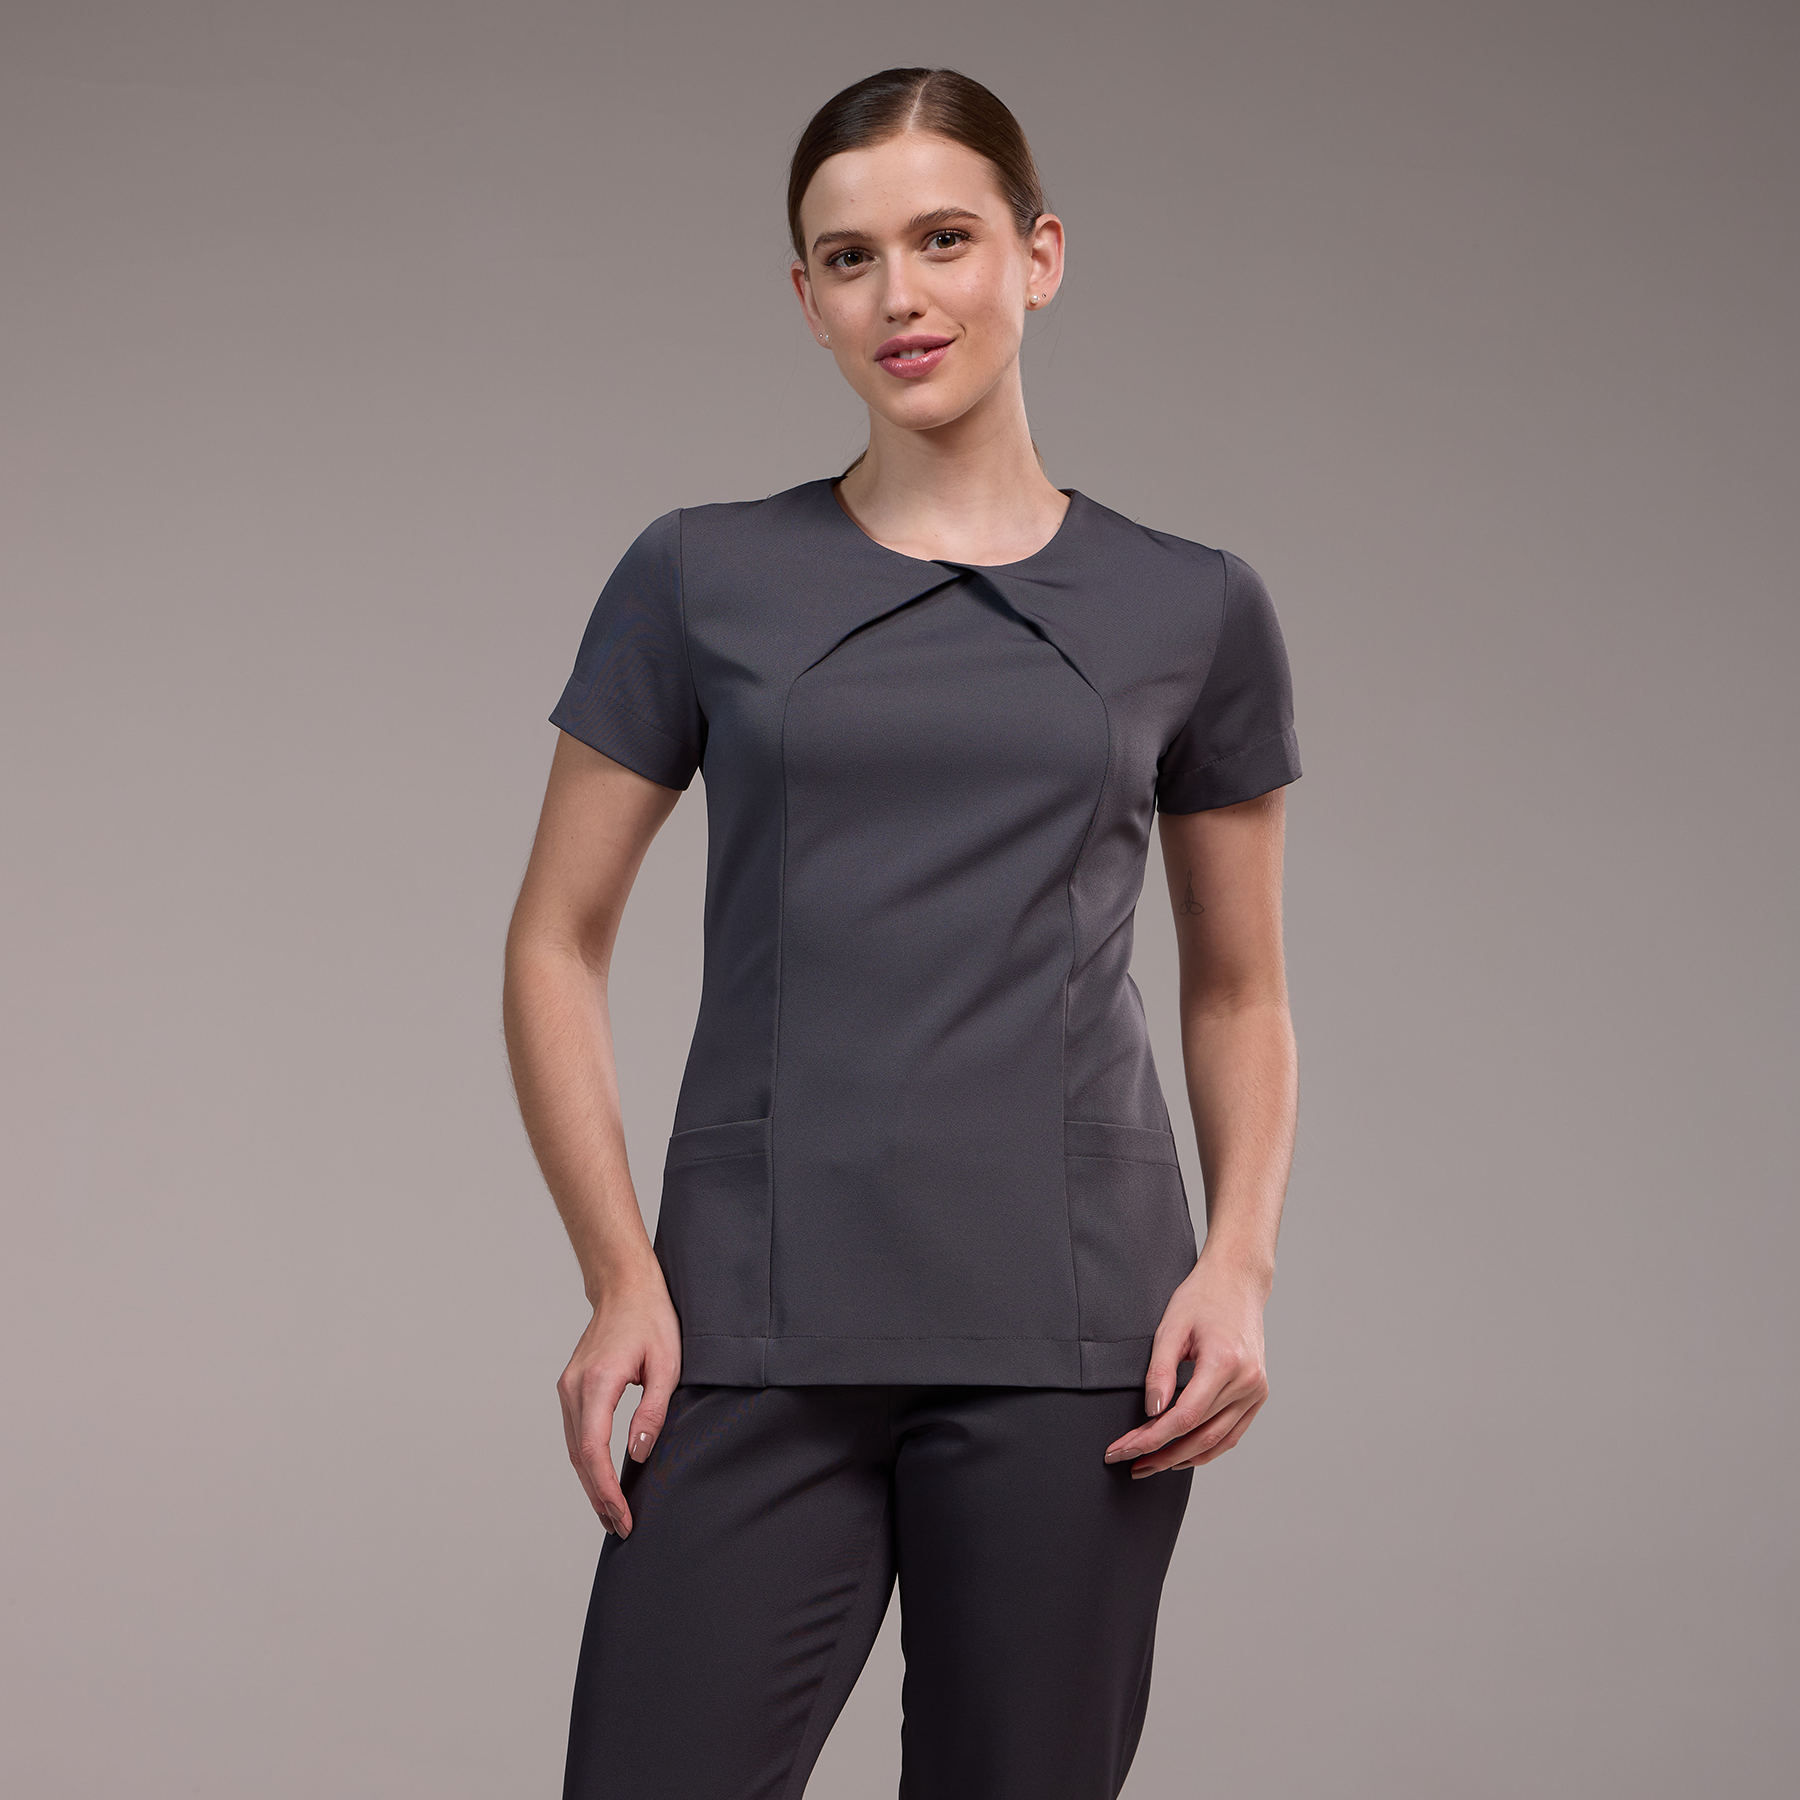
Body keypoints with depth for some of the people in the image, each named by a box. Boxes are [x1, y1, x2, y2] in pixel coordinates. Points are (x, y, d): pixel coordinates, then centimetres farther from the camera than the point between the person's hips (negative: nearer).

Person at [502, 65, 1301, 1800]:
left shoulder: (1192, 612, 7)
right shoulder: (701, 579, 6)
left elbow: (1238, 989, 14)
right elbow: (557, 945, 7)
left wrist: (1239, 1263, -2)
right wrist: (621, 1278, -4)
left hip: (1067, 1332, 0)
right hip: (758, 1337, 0)